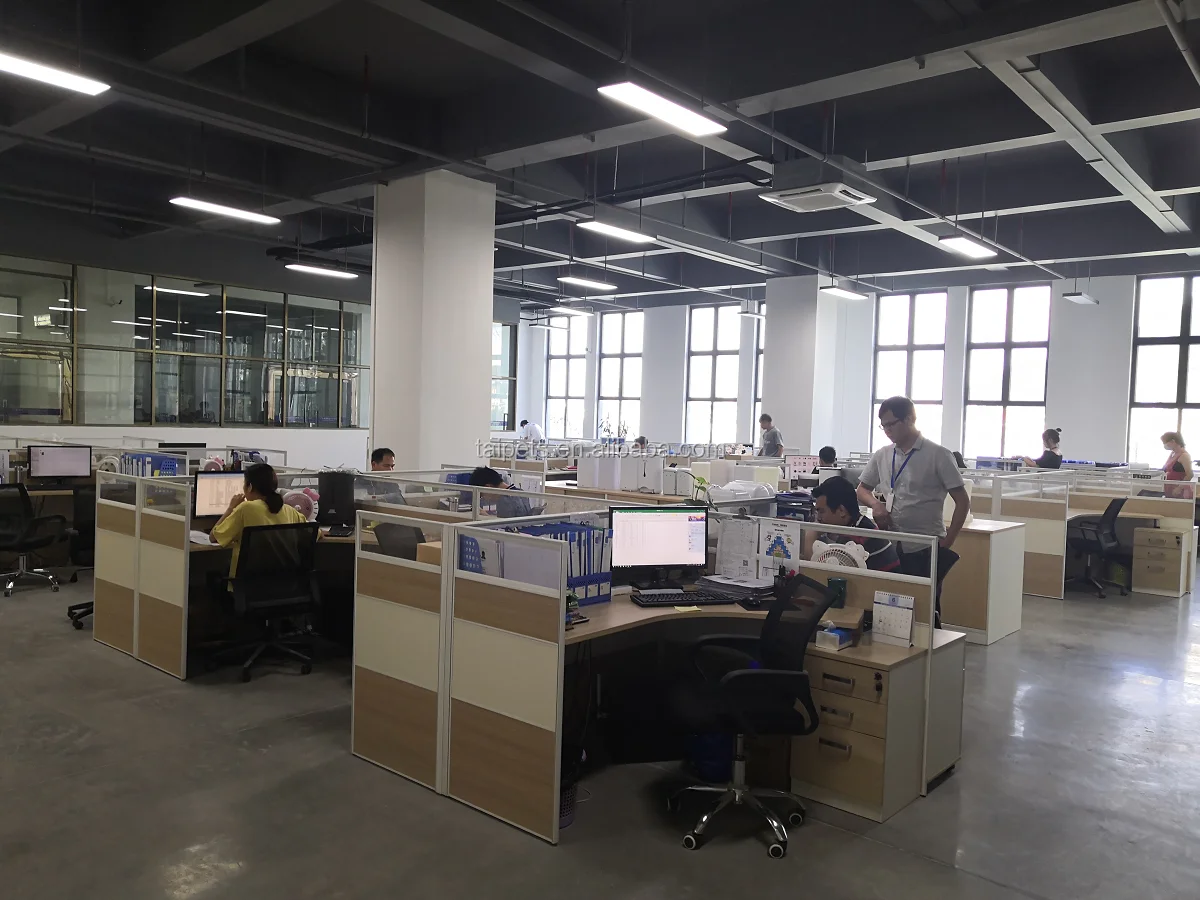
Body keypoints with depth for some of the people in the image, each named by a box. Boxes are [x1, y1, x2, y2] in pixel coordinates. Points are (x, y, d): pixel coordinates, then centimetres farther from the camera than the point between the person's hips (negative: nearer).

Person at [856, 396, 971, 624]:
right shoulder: (882, 455, 6)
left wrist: (946, 544, -8)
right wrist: (876, 504, -5)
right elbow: (862, 489, 18)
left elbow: (962, 501, -5)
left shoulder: (938, 455, -7)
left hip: (925, 550, -4)